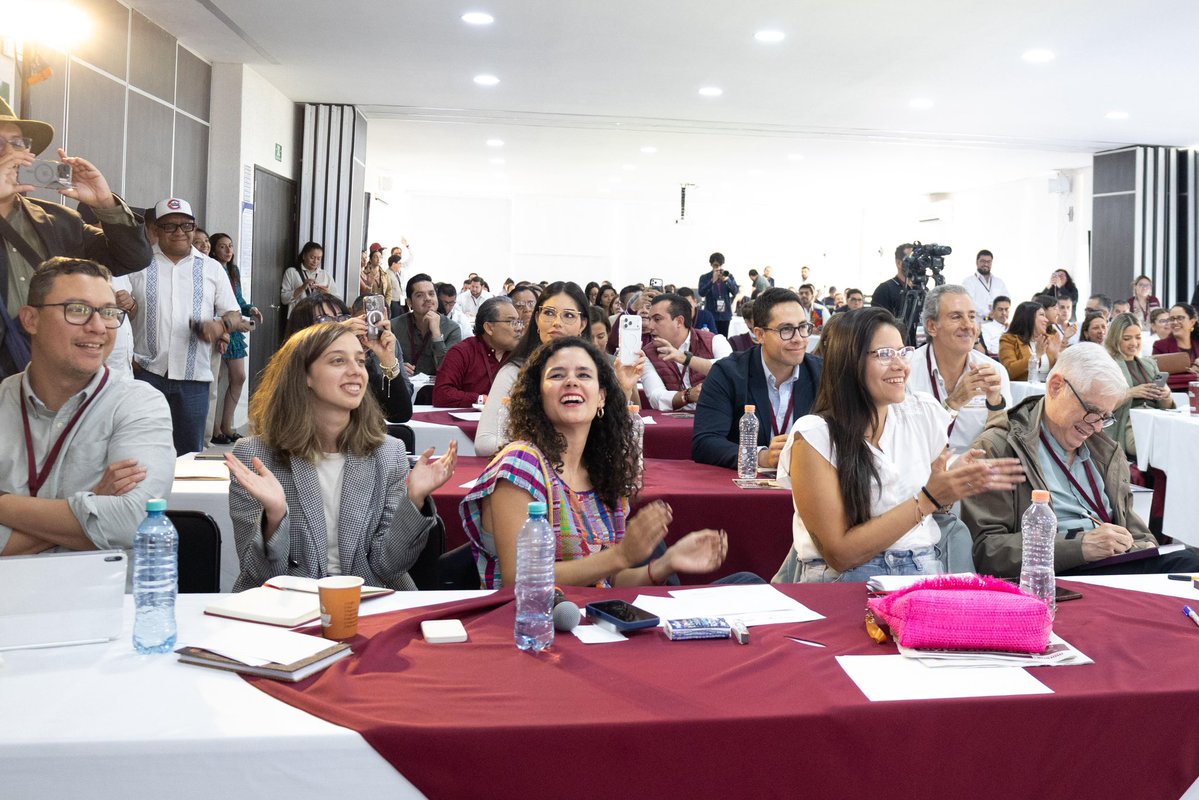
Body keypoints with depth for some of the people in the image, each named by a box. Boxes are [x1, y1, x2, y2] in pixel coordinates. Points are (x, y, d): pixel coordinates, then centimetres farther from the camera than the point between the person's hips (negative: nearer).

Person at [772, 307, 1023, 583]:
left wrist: (964, 483, -5)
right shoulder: (814, 436, -11)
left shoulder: (925, 413, 5)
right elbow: (839, 553, -14)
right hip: (843, 579, -5)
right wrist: (927, 500, -16)